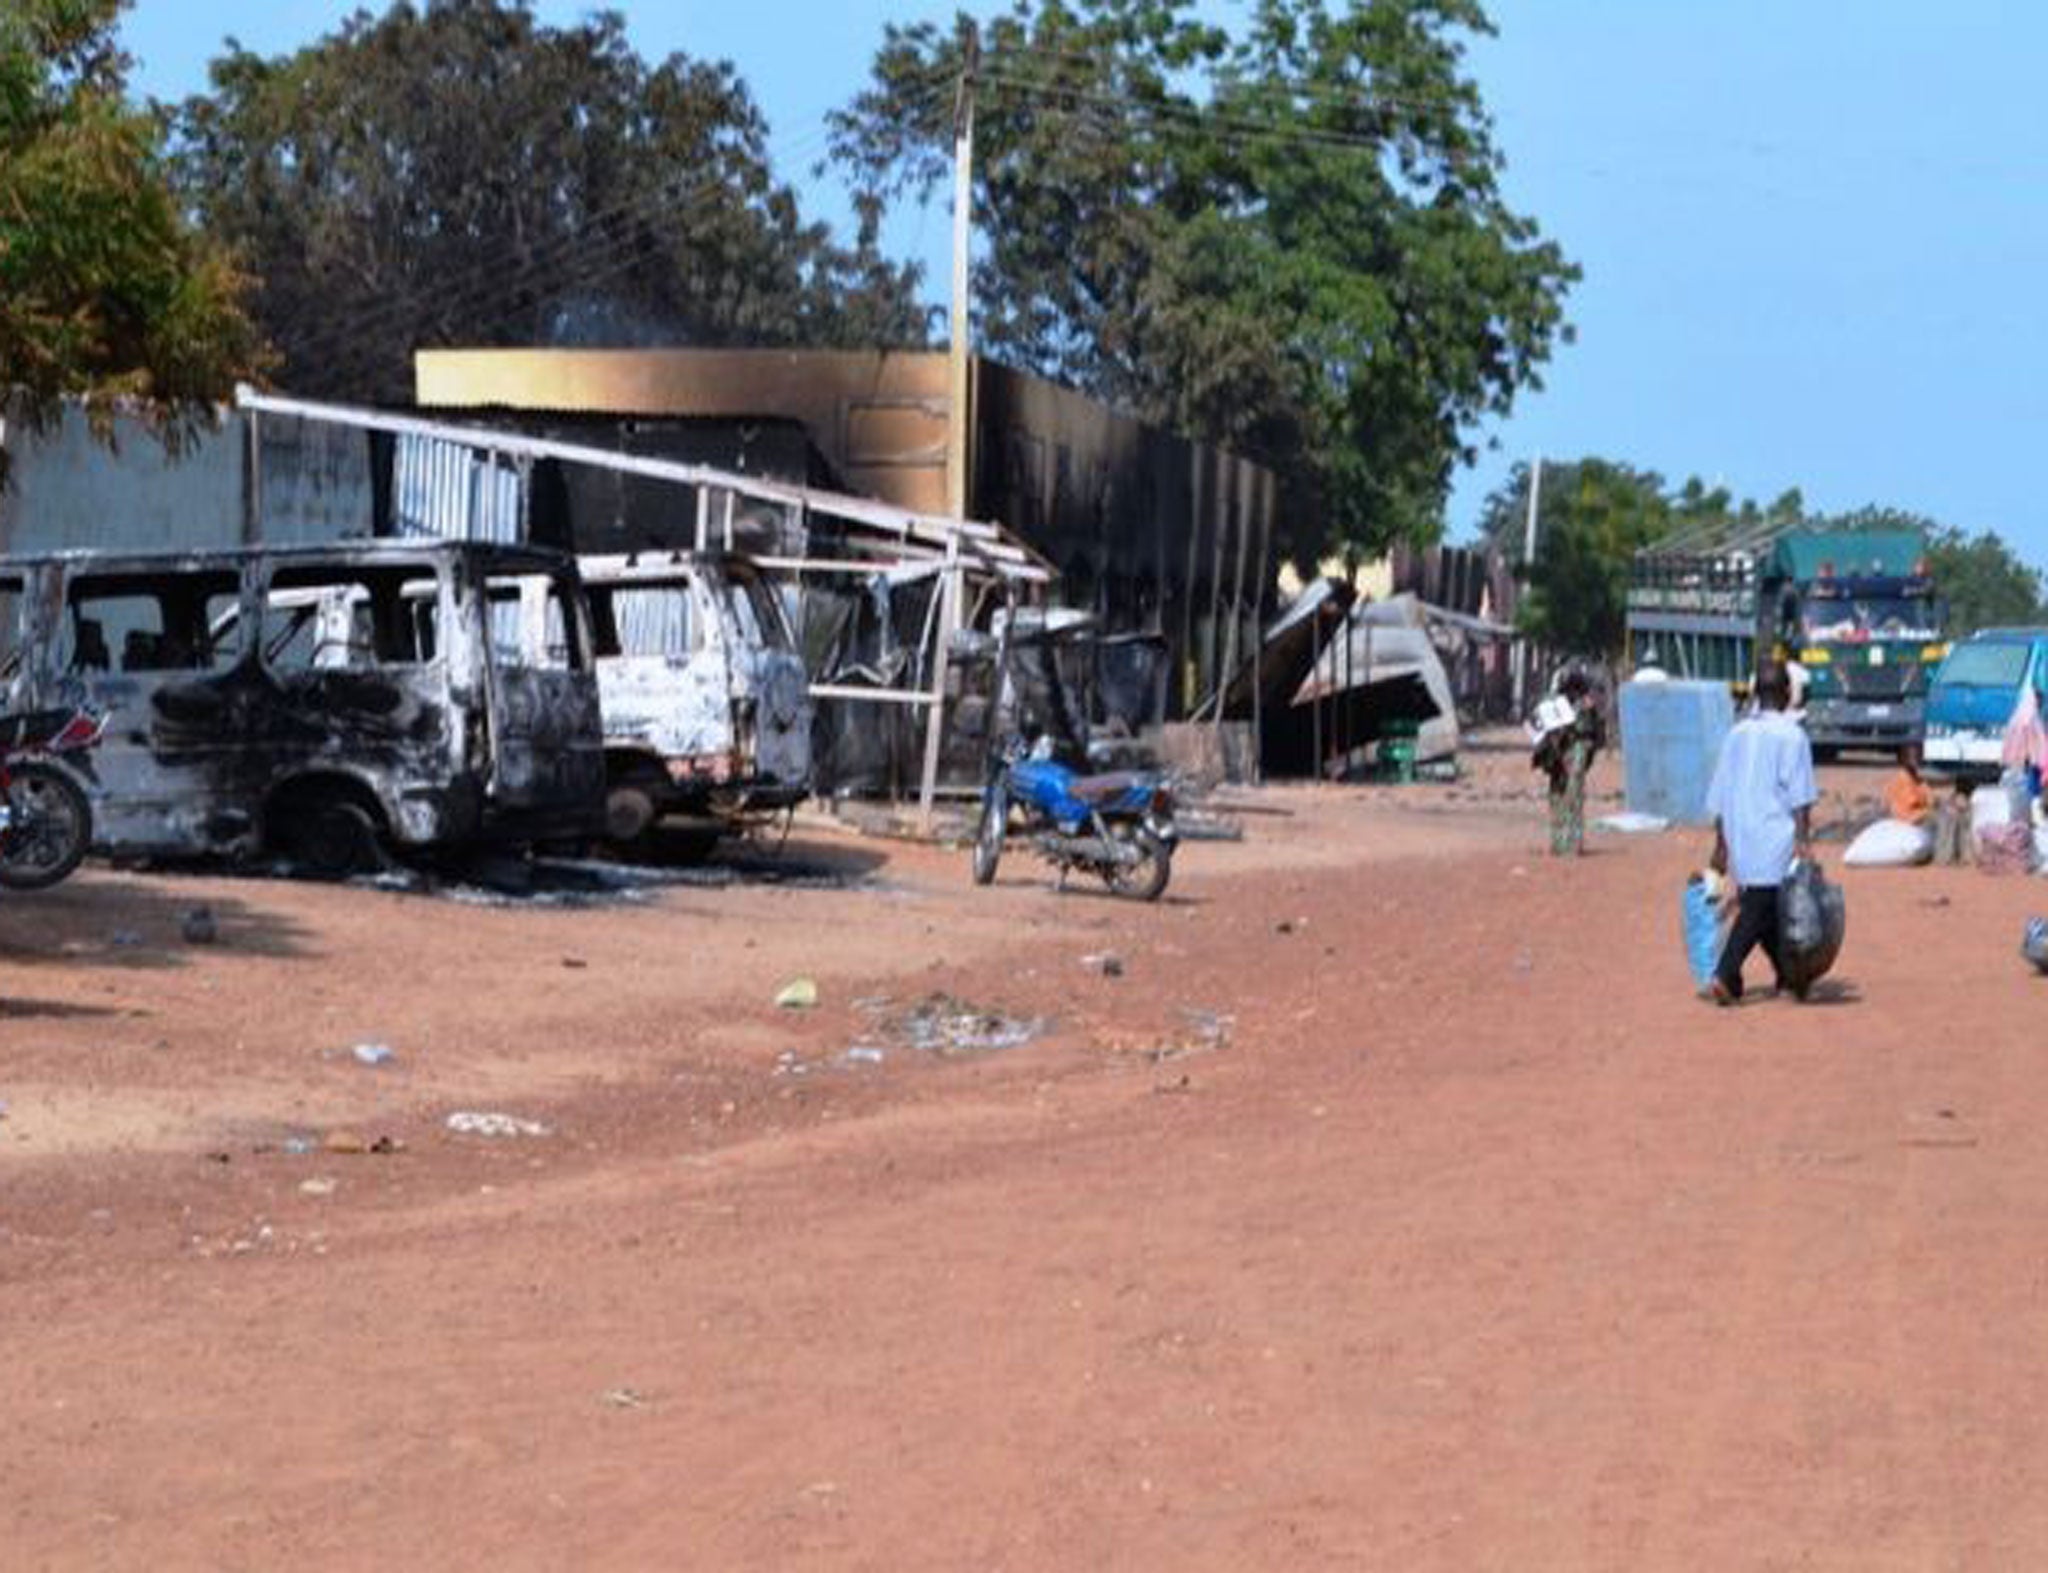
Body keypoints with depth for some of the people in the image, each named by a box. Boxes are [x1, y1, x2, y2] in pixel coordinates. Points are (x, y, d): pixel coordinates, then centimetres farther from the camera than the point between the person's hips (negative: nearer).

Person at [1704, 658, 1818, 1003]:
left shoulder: (1737, 734, 11)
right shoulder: (1791, 734, -6)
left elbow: (1719, 797, 13)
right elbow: (1799, 795, -12)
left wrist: (1721, 846, 18)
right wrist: (1803, 840, -11)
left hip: (1739, 840, 6)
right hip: (1775, 839, -6)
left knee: (1761, 907, 15)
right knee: (1757, 909, -8)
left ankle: (1787, 975, 24)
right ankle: (1726, 974, -21)